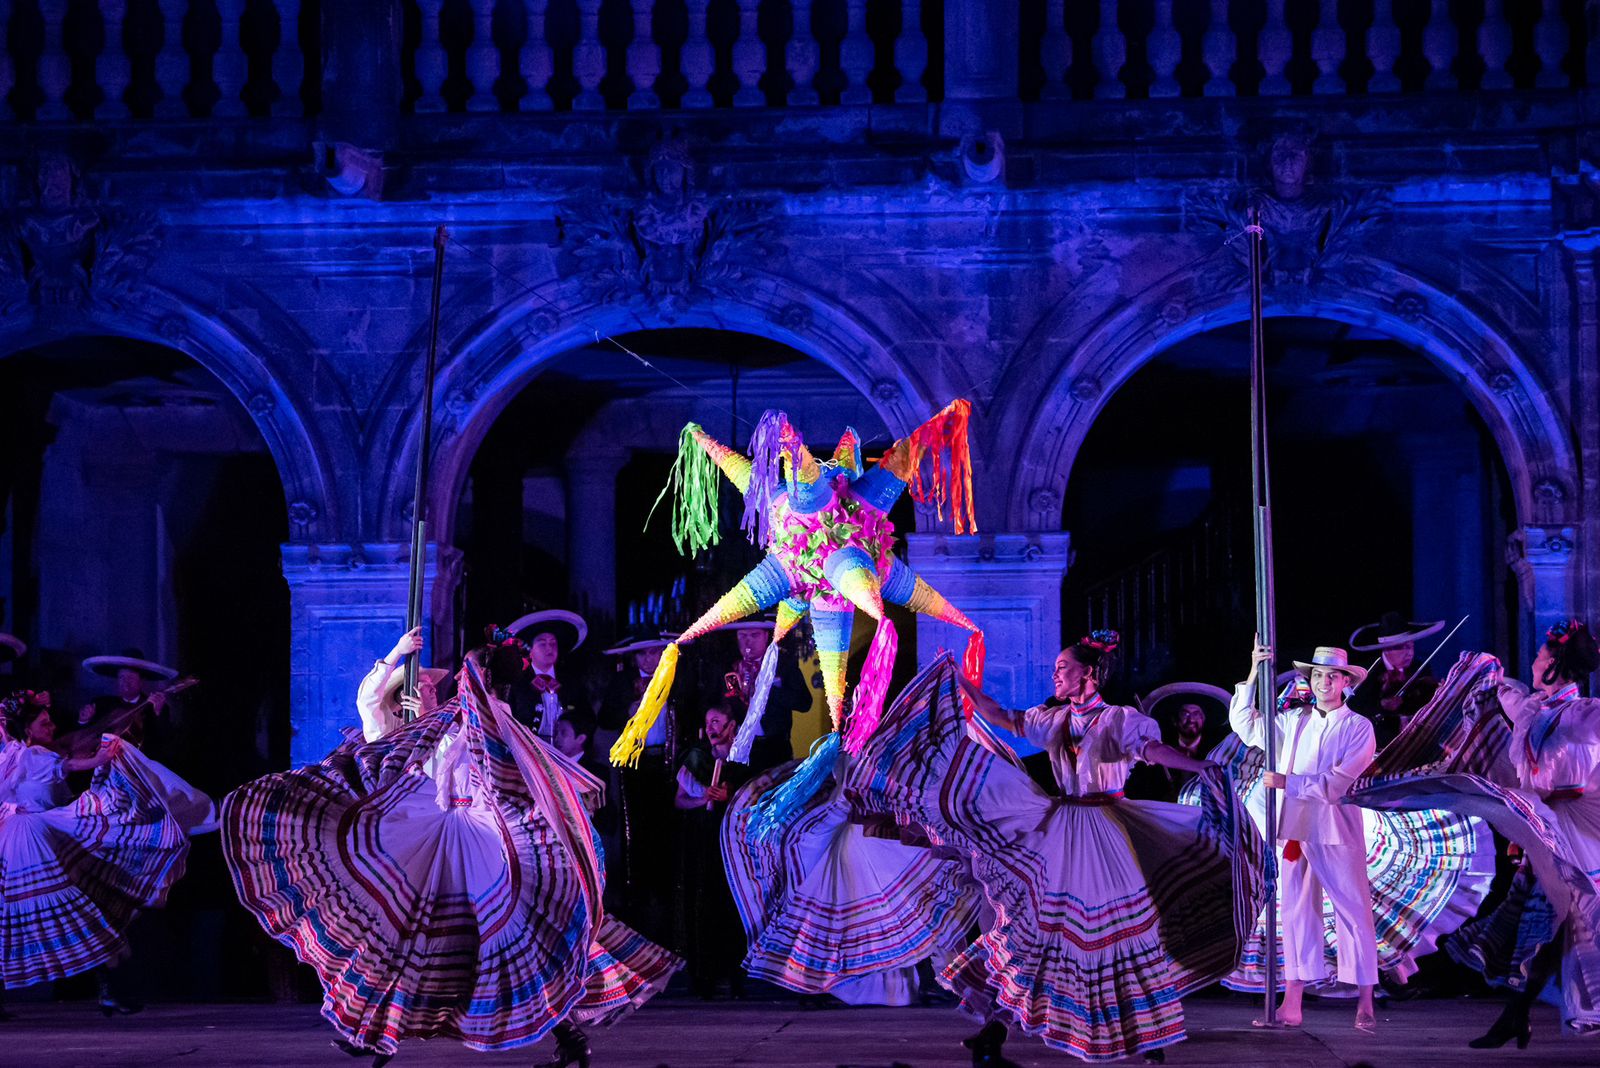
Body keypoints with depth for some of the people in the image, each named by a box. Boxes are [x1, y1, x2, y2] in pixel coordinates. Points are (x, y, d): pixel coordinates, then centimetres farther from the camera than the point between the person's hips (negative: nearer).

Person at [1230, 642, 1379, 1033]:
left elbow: (1338, 782, -11)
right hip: (1294, 832, 5)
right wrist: (1253, 676, 10)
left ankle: (1364, 1007, 2)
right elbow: (1244, 724, 21)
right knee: (1296, 916, 6)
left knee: (1354, 915, -3)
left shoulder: (1358, 728, -1)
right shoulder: (1293, 721, 14)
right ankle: (1291, 1005, 8)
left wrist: (1289, 782, -14)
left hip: (1336, 833, -5)